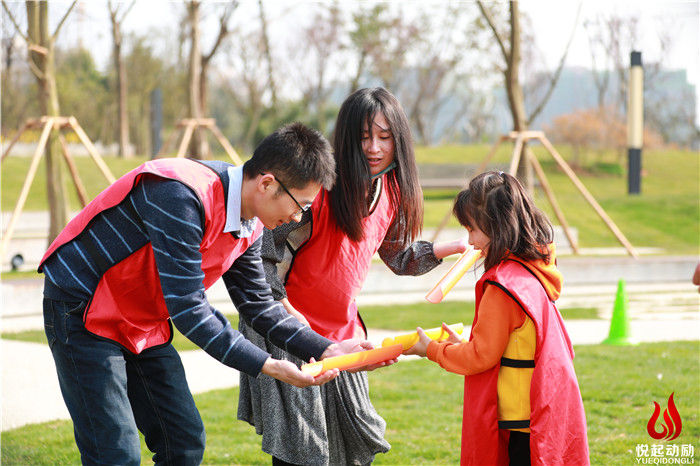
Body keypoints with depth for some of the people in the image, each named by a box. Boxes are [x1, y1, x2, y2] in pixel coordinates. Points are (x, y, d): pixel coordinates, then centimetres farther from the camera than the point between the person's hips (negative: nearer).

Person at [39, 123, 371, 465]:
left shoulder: (249, 225, -2)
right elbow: (187, 308, -31)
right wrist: (267, 366, -29)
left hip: (147, 327, 9)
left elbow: (257, 304, 8)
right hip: (82, 312, -9)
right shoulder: (180, 197, -31)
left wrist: (325, 350, -3)